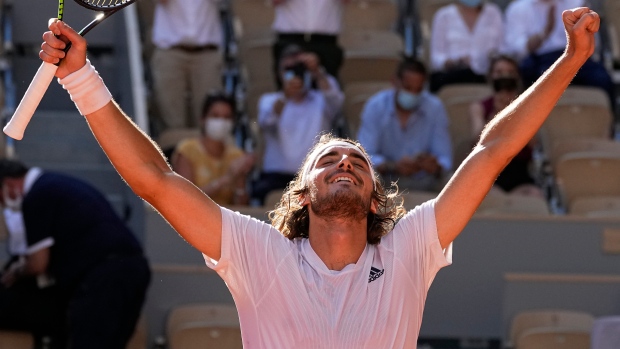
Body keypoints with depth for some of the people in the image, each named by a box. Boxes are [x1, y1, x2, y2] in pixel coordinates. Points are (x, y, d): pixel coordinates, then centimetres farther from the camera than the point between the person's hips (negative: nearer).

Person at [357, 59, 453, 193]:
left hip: (422, 183, 0)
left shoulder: (435, 108, -4)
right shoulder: (375, 106, -6)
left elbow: (445, 160, -3)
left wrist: (436, 167, -28)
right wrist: (393, 167, -31)